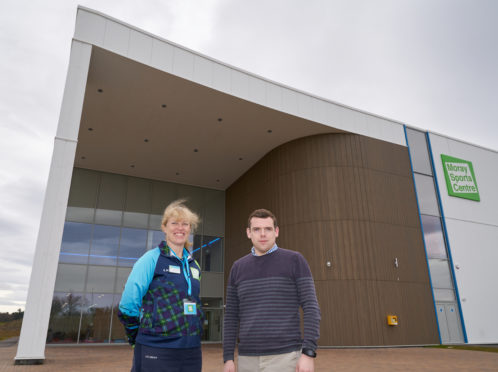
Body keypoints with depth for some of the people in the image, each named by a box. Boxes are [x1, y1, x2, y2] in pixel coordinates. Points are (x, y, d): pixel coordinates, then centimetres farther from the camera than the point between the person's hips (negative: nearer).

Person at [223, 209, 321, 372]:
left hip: (284, 357, -4)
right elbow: (231, 316, 11)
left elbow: (311, 308, -7)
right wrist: (228, 358, 5)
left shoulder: (295, 260, -2)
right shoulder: (238, 267, 9)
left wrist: (308, 354, -15)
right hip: (250, 358, 4)